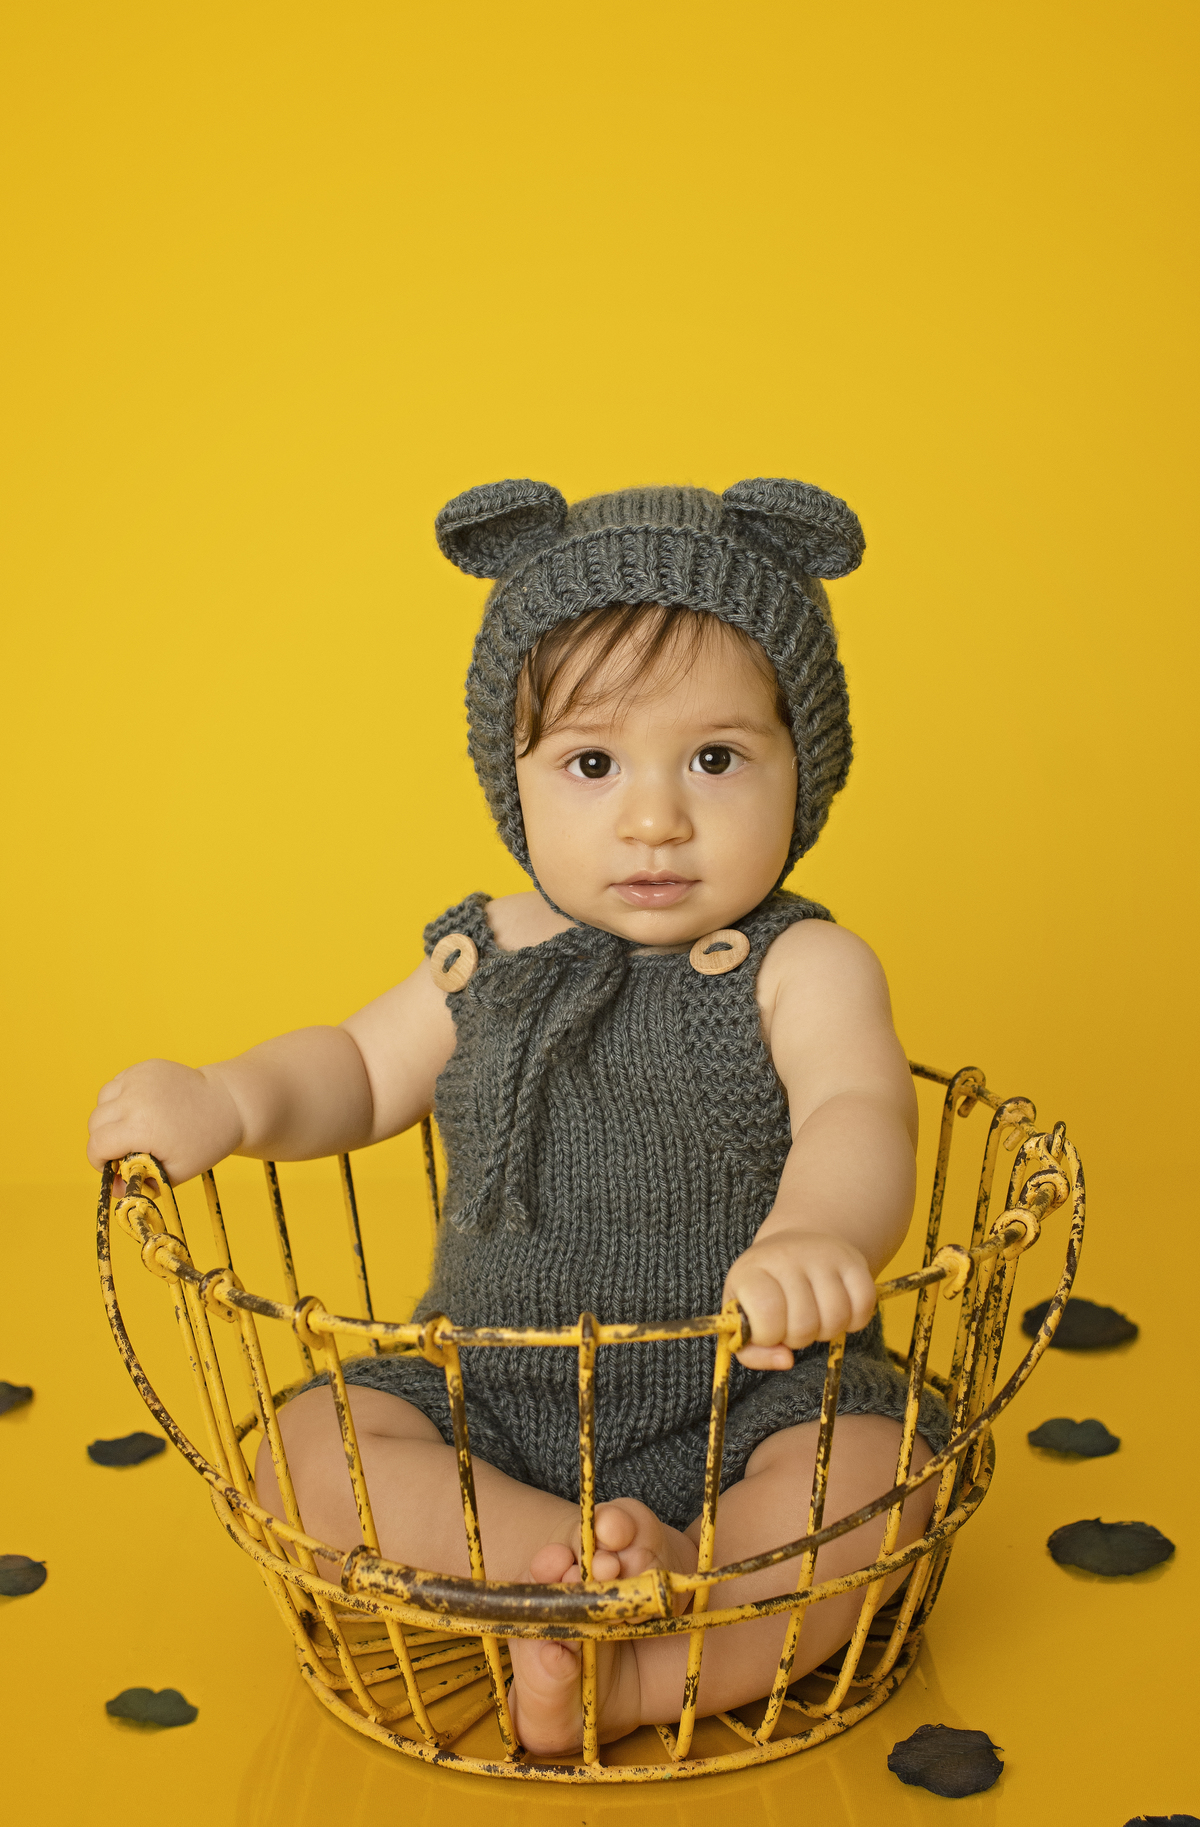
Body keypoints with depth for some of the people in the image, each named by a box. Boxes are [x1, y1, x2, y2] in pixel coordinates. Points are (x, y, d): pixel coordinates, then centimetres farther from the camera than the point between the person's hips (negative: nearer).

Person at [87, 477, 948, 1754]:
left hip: (754, 1396, -3)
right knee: (305, 1447, -17)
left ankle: (640, 1677, -28)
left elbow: (857, 1110, -28)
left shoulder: (800, 968, -10)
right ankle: (554, 1547, -24)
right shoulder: (486, 959, 3)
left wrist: (815, 1233, -53)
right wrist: (229, 1099, -6)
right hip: (491, 1393, 4)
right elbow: (362, 1071, 17)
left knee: (869, 1480, -30)